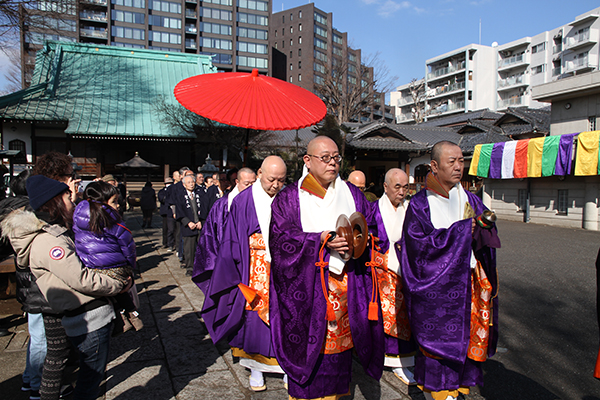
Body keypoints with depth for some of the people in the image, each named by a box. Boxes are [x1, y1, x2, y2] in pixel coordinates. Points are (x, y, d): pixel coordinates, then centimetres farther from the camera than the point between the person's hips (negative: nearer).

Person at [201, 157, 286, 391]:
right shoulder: (243, 201, -4)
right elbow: (233, 241, -1)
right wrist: (238, 277, -3)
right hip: (254, 272, -1)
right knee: (254, 316, 7)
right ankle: (256, 367, 26)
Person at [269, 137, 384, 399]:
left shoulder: (352, 194, 12)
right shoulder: (289, 198, 2)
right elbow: (280, 238, -8)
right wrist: (321, 239, -19)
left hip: (347, 282, 3)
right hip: (306, 285, -3)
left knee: (339, 344, 10)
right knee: (308, 342, 0)